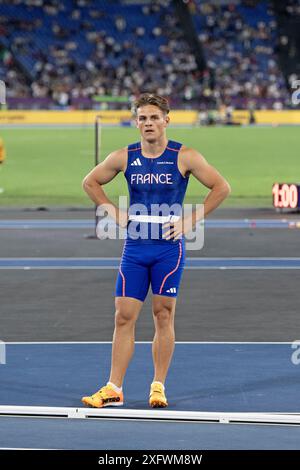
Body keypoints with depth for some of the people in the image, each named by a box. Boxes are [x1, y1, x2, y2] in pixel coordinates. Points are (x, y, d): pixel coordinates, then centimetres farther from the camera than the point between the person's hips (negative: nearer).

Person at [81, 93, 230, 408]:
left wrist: (190, 220, -8)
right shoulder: (124, 158, 3)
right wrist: (115, 213, 5)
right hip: (134, 246, 3)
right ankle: (114, 389, 2)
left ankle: (158, 387, 9)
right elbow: (90, 183, 17)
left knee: (163, 316, 1)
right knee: (124, 317, 0)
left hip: (169, 246, -2)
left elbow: (221, 187, -3)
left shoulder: (184, 157, -5)